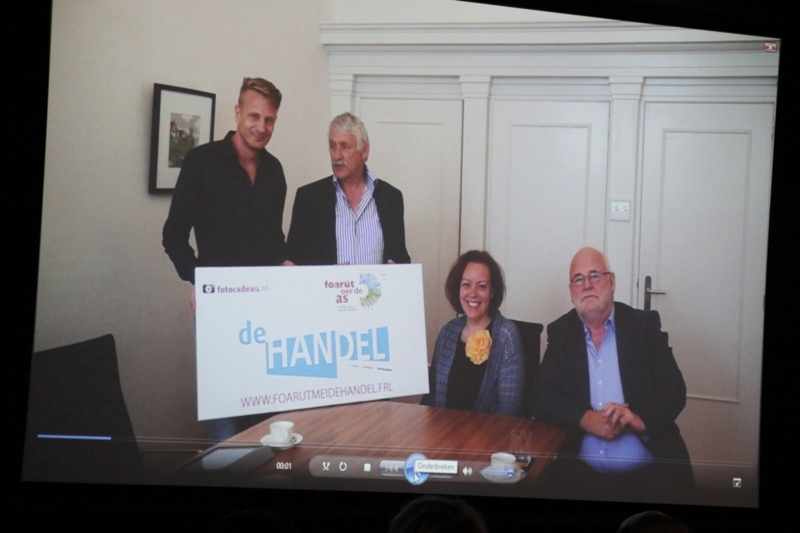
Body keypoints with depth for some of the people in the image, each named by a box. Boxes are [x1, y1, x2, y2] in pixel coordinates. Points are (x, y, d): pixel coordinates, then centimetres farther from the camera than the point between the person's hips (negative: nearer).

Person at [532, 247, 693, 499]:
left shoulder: (645, 325, 5)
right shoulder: (560, 332, 10)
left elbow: (674, 391, -1)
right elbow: (542, 398, 3)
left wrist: (639, 419, -20)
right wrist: (586, 419, -15)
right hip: (580, 472, 1)